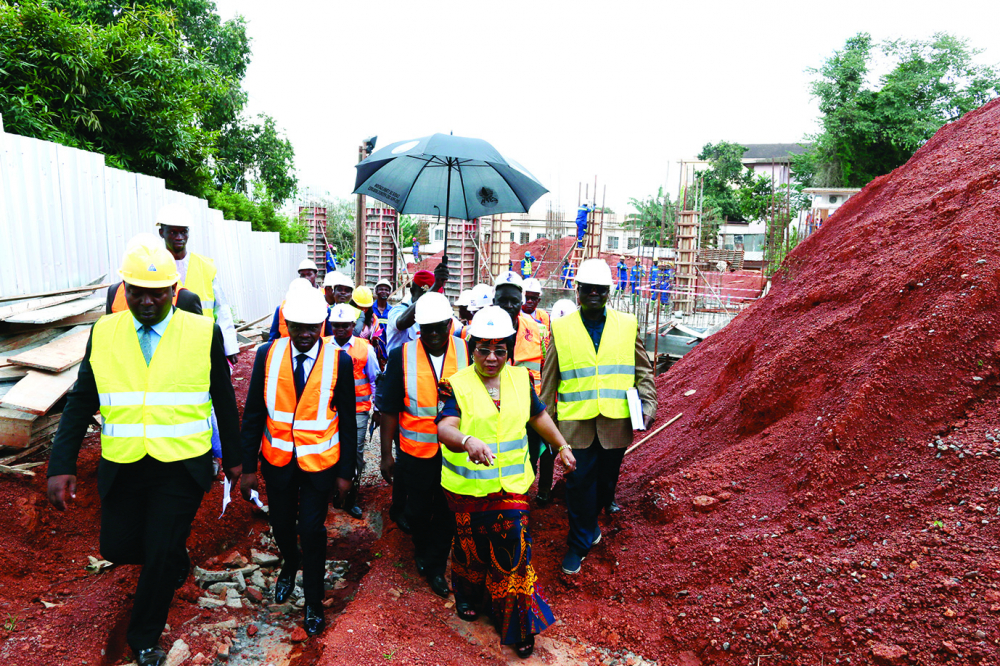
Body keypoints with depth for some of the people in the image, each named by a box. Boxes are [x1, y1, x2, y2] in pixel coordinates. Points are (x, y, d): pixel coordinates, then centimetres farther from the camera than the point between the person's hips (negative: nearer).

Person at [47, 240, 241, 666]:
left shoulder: (203, 333, -8)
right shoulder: (103, 333, -1)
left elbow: (223, 400, 1)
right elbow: (81, 402, 3)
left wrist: (233, 457, 6)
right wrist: (60, 466, -6)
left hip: (182, 469, -3)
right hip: (122, 468, 3)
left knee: (160, 557, 3)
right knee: (117, 547, 13)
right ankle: (177, 564, 48)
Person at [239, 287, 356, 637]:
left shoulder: (339, 360, -11)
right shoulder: (268, 354, -8)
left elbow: (346, 420, -5)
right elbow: (253, 413, -2)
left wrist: (346, 472, -3)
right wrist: (248, 467, -3)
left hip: (320, 463, -2)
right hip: (277, 460, 2)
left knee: (312, 530, 5)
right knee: (281, 523, 18)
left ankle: (313, 602, 29)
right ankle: (289, 566, 52)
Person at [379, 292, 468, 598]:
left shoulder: (467, 353, -7)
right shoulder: (402, 356, -8)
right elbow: (390, 408, -3)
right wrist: (387, 453, -2)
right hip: (416, 450, 0)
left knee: (447, 512, 13)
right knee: (417, 510, 15)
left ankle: (435, 566, 38)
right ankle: (422, 547, 46)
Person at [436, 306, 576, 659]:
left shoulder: (521, 379, 0)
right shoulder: (456, 385, -12)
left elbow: (538, 416, 16)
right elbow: (444, 429, -28)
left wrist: (562, 446, 19)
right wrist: (468, 441, -48)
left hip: (511, 485, 2)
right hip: (467, 487, -2)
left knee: (513, 552, 3)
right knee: (470, 547, 18)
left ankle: (518, 626, 23)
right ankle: (468, 596, 47)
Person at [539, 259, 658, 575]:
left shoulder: (628, 325, 6)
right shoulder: (561, 328, 3)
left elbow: (643, 370, 11)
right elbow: (549, 378, 8)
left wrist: (648, 404, -2)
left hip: (616, 422, 2)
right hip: (576, 422, -1)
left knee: (606, 480, 13)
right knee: (579, 482, 1)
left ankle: (587, 525, 39)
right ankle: (579, 543, 20)